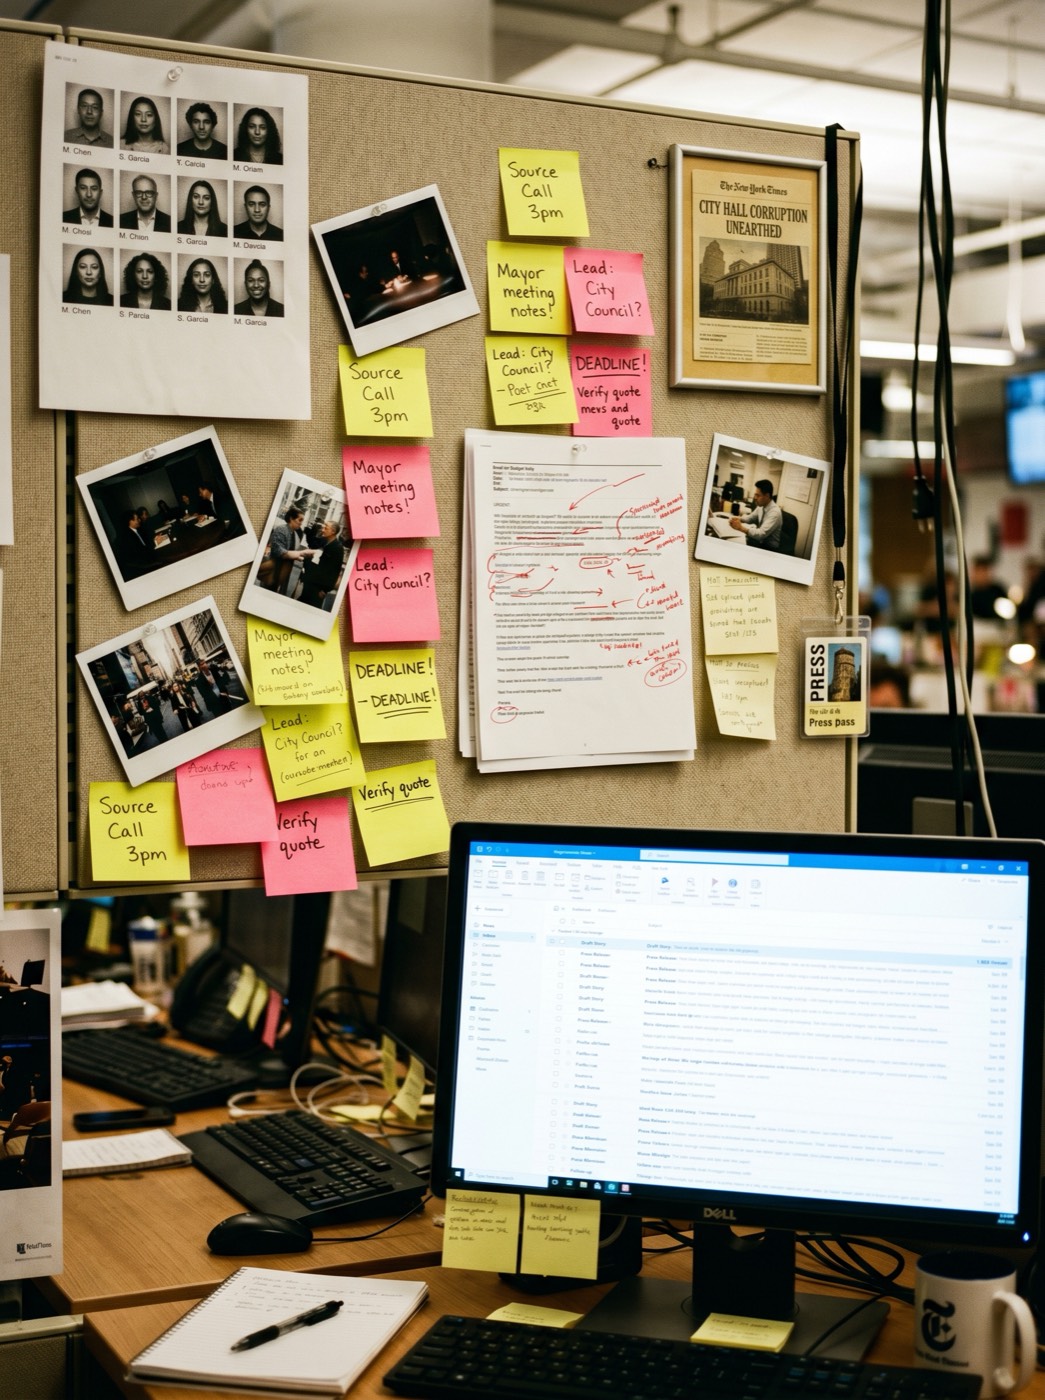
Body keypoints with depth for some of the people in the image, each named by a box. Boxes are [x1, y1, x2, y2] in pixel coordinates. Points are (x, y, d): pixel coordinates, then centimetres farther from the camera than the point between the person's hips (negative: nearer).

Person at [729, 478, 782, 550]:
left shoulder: (774, 512, -24)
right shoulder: (761, 506, 0)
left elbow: (762, 534, -32)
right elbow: (750, 518, 16)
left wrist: (741, 528, -34)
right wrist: (739, 519, -5)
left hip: (769, 548, -7)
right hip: (760, 542, 7)